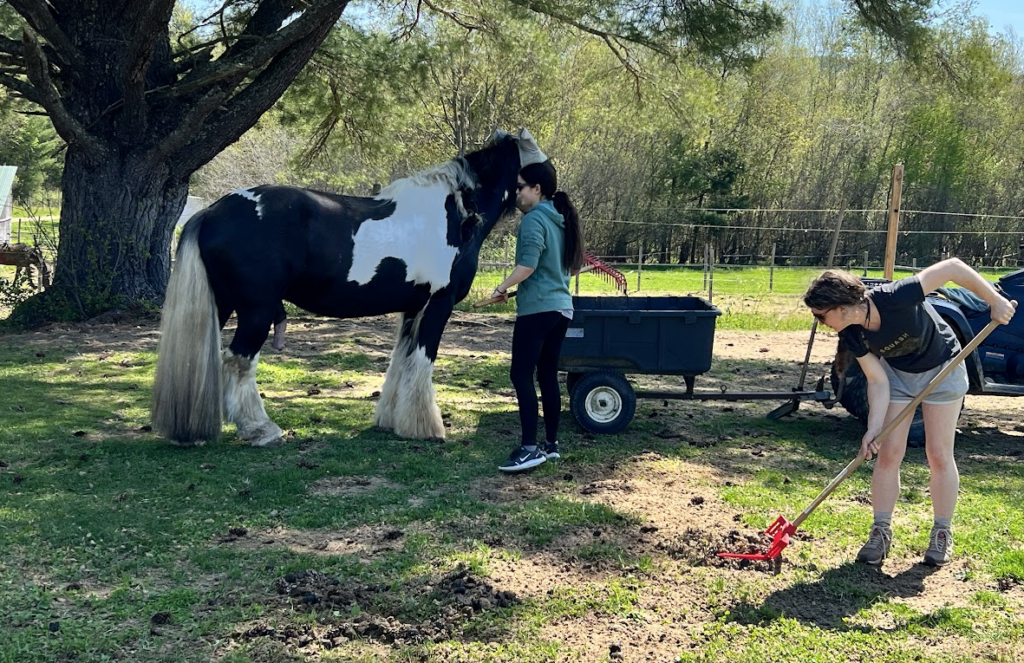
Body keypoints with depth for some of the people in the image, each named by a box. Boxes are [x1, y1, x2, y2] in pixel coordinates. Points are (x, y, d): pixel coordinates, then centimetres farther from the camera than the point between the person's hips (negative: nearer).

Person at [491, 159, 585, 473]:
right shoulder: (560, 219, 15)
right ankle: (551, 444, 16)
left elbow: (528, 264, -22)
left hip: (537, 308, -9)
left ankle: (530, 448, -12)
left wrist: (502, 288, -8)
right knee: (548, 375, 12)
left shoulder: (534, 219, -11)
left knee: (521, 375, -8)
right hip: (561, 306, 9)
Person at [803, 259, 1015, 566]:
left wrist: (994, 299, -27)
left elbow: (952, 267, -32)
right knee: (888, 452, -3)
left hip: (942, 369, -3)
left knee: (939, 454, -1)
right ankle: (881, 532, 9)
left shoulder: (896, 298, -39)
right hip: (897, 372, 4)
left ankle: (942, 533, 15)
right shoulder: (851, 335, -22)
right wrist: (874, 428, -27)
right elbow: (878, 381, -17)